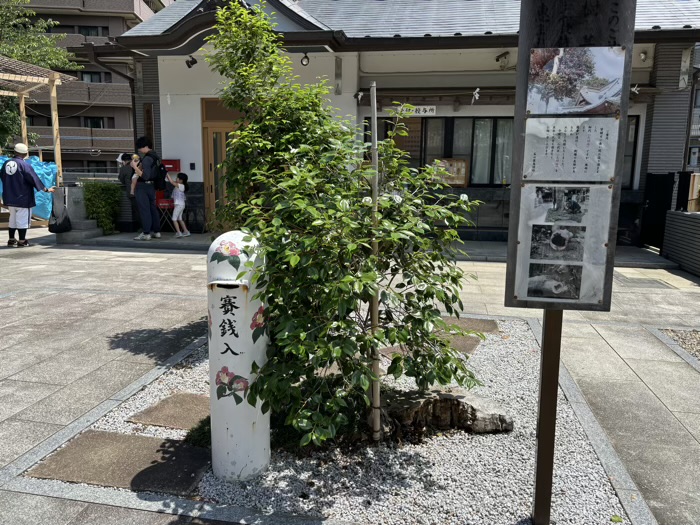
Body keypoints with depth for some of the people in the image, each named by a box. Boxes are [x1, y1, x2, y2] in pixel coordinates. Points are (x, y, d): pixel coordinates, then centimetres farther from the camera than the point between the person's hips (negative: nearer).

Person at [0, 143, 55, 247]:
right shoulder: (25, 165, -14)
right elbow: (34, 179, -14)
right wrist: (46, 189, -7)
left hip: (9, 198, 7)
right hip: (23, 198, -7)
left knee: (13, 218, 18)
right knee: (23, 219, 0)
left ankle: (11, 239, 23)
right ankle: (22, 241, 1)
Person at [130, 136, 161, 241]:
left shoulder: (147, 158, -18)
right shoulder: (154, 156, 10)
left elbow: (145, 176, -23)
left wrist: (135, 167, -19)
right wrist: (138, 166, 9)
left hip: (143, 187, -9)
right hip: (151, 185, 9)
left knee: (144, 210, -5)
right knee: (153, 208, 13)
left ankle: (146, 234, -3)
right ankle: (156, 231, 18)